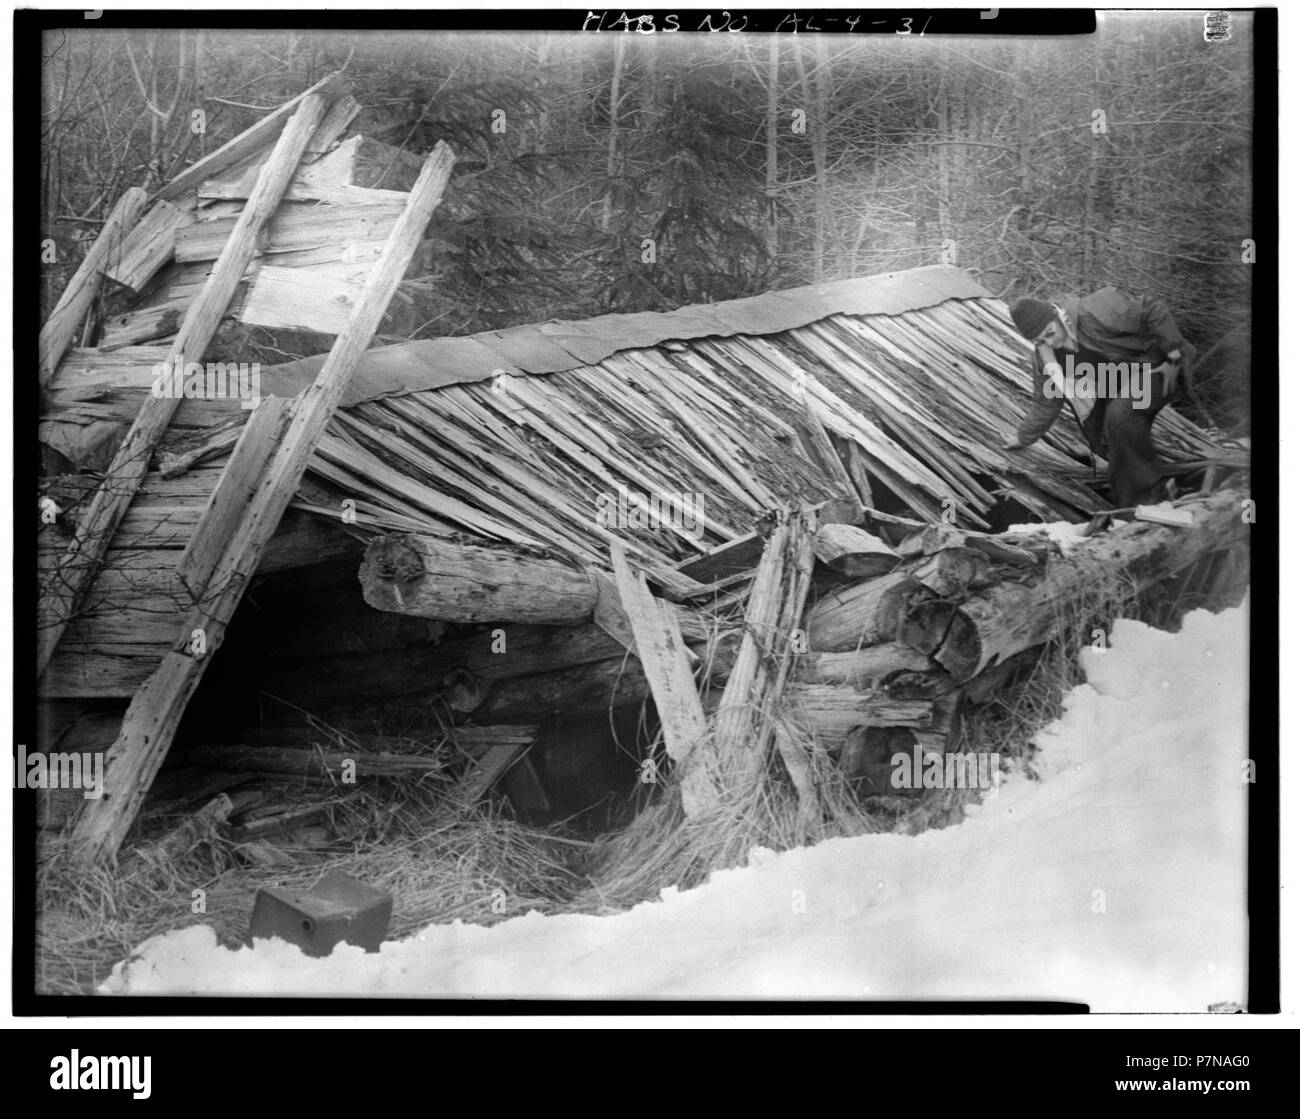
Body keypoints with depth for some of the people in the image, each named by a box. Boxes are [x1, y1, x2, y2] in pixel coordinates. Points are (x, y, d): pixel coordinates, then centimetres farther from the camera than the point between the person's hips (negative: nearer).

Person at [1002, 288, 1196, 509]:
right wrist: (1023, 439, 17)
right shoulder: (1045, 356, -8)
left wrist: (1173, 357, -23)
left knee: (1120, 414, -30)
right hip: (1118, 379, 8)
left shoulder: (1096, 313, -31)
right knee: (1104, 442, 0)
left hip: (1159, 364, -8)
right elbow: (1046, 403, 9)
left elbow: (1153, 311, -25)